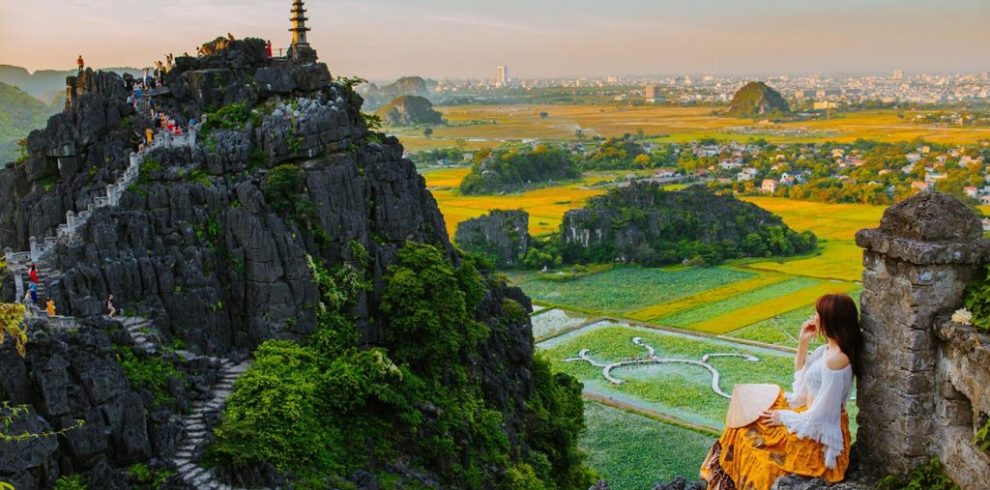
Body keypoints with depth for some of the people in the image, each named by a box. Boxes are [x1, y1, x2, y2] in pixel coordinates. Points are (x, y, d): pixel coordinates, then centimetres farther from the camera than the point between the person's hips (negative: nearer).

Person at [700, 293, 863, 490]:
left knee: (750, 436, 2)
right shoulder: (829, 349, 1)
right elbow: (801, 374, 19)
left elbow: (819, 415, -26)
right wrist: (803, 342, 5)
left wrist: (784, 417, -11)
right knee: (747, 422, 13)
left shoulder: (836, 359, -29)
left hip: (818, 435, -9)